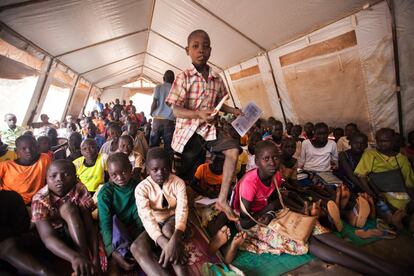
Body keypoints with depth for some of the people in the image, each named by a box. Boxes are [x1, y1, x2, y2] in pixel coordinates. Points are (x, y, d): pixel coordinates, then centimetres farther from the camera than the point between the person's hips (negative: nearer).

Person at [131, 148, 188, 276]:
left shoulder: (178, 182, -11)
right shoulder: (141, 188, -14)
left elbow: (182, 209, -24)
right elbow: (146, 216, -26)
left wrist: (175, 238, -44)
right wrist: (164, 243, -42)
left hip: (172, 222, -1)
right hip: (154, 226, 1)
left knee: (167, 229, -36)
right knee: (136, 247, -29)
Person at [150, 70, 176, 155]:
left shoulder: (158, 87, 2)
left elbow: (154, 103, -5)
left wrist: (151, 113, 11)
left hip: (158, 118, 0)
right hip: (169, 119, 1)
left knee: (154, 144, 7)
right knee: (168, 145, 4)